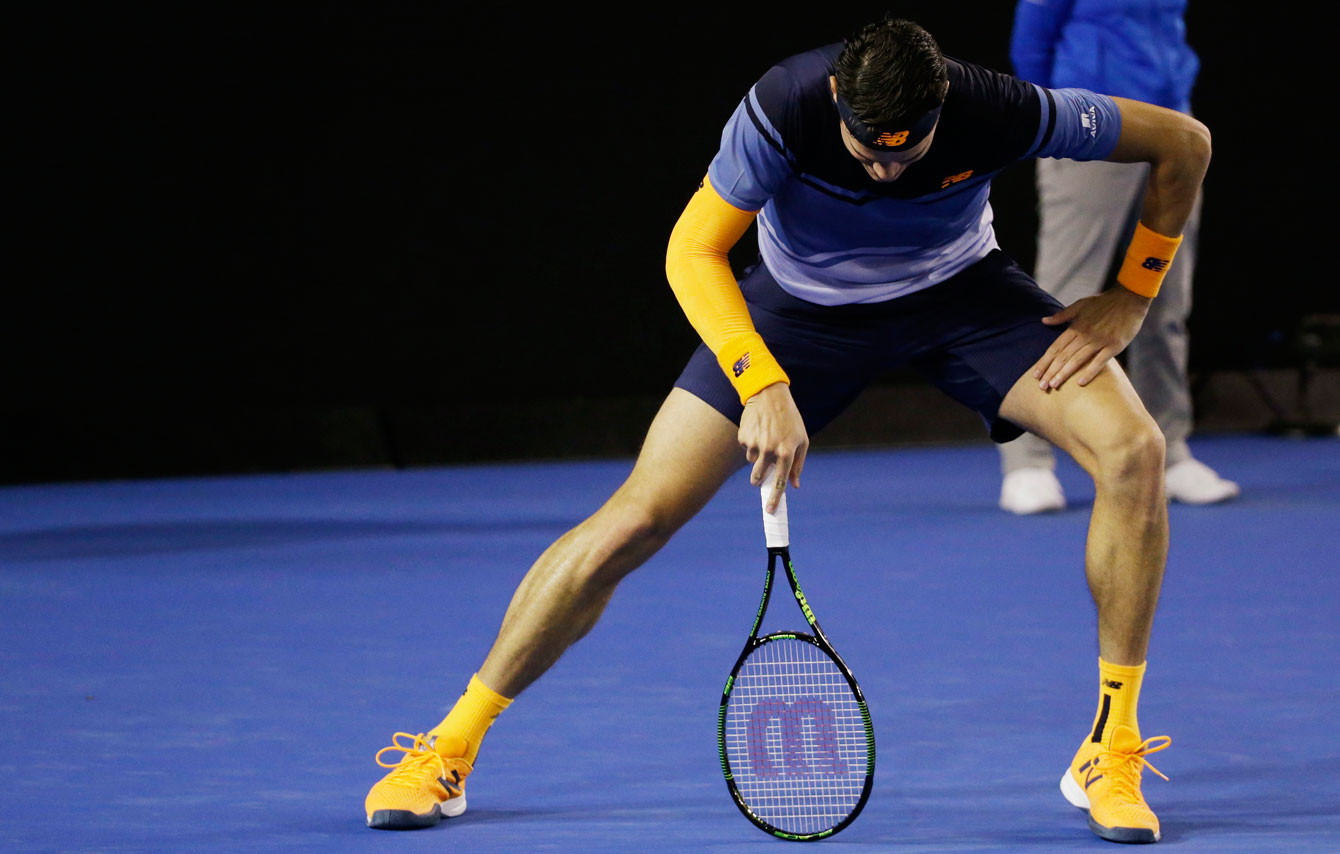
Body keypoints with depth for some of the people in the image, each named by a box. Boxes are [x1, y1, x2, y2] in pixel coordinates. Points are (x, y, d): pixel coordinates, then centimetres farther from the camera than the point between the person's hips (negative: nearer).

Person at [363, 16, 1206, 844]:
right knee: (638, 514, -13)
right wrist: (763, 385, -38)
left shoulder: (996, 111, -31)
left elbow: (1185, 141, -17)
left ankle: (1109, 753, -12)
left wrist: (1130, 299, -14)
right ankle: (448, 751, 0)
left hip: (960, 293, 1)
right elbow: (692, 253, -26)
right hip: (802, 302, -1)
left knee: (1133, 451, -23)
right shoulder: (787, 105, -33)